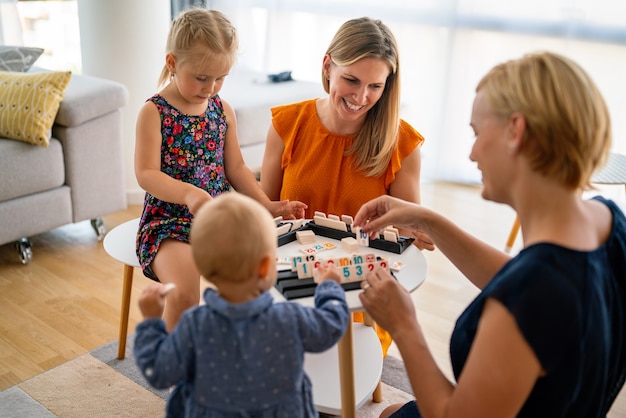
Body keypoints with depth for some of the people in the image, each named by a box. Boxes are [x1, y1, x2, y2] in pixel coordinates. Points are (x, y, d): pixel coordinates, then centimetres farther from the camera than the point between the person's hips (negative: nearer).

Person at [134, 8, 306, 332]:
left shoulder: (223, 110, 8)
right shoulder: (154, 112, -6)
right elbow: (146, 174, -14)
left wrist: (267, 205, 2)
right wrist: (188, 193, -32)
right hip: (169, 221, -4)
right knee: (185, 294, -27)